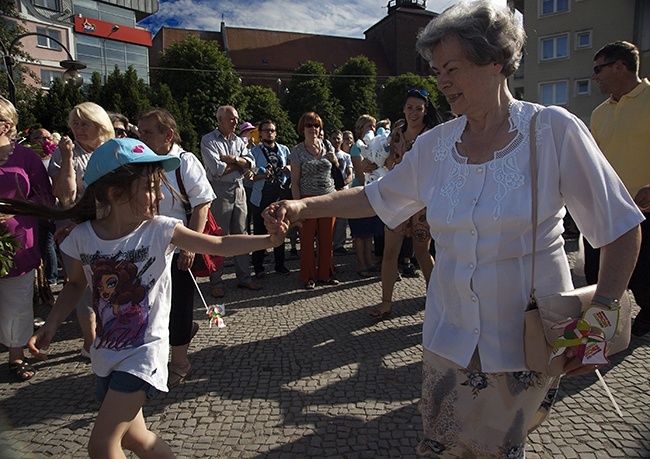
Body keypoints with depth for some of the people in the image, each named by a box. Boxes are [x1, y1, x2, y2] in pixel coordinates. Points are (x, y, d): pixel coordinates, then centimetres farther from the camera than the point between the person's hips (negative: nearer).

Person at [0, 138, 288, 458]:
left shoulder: (161, 230, -16)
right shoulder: (83, 237, -7)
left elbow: (221, 245, -20)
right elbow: (76, 286, 10)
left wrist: (268, 239, -32)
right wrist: (50, 326, 0)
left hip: (145, 351, -4)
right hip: (106, 353, 5)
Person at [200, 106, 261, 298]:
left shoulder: (238, 141, 15)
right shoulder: (208, 140, -3)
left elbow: (251, 163, 2)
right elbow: (217, 169, -15)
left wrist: (232, 159, -12)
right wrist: (239, 164, -3)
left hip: (239, 190, 6)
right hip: (220, 192, -6)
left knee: (240, 235, 9)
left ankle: (244, 278, 17)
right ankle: (216, 282, 7)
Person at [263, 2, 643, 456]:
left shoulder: (553, 130, -11)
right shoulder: (434, 145, 0)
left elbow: (621, 228, -7)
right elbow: (375, 196, 10)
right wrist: (303, 207, 1)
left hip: (527, 334, -3)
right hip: (451, 332, 4)